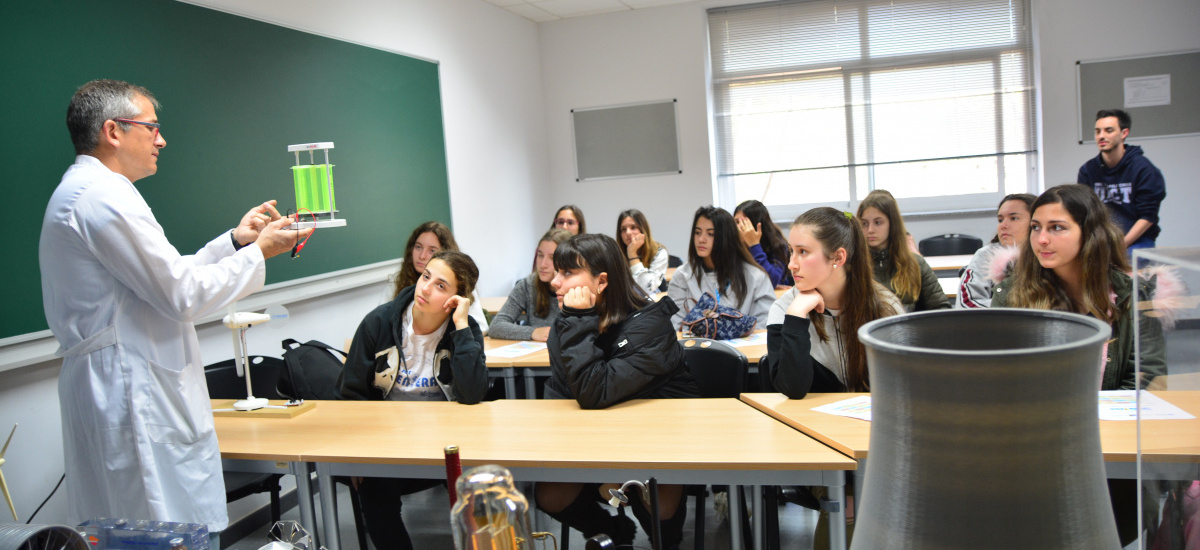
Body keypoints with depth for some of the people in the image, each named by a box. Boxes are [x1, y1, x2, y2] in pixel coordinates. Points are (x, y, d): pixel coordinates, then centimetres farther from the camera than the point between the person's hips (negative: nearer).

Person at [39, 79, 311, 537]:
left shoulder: (81, 193, 18)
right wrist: (259, 253, -6)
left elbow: (165, 278, 19)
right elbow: (183, 296, -17)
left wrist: (235, 240, 16)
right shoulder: (102, 196, -16)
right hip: (136, 399, -11)